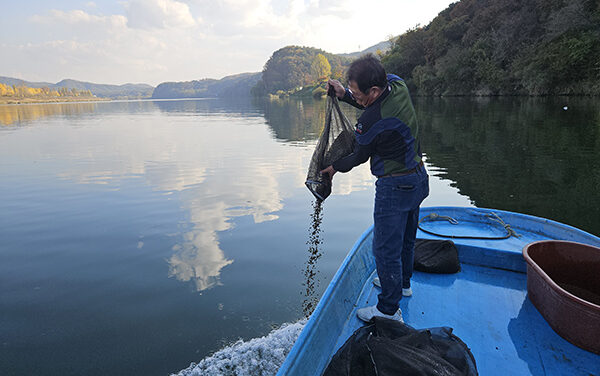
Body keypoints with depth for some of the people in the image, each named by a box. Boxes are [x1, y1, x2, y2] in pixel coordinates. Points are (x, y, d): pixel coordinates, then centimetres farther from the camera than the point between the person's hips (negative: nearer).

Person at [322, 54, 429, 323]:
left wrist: (336, 167, 9)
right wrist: (345, 95, 6)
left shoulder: (371, 122, -28)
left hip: (395, 187, -10)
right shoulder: (398, 85, -4)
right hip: (419, 178, 10)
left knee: (386, 249, 3)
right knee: (406, 237, 25)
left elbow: (360, 156, -10)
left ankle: (389, 309, 17)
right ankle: (402, 283, 46)